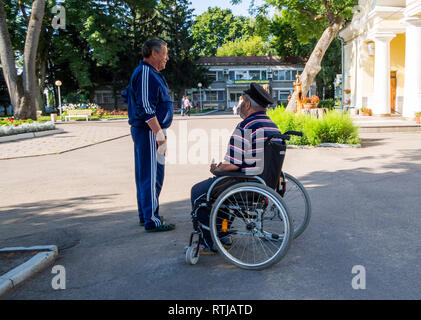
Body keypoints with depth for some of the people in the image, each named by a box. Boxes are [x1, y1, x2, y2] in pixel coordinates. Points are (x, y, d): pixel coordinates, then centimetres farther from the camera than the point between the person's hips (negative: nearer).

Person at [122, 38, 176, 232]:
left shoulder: (150, 73, 19)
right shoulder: (146, 74, -15)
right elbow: (146, 109, -22)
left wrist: (160, 133, 21)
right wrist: (159, 135, -23)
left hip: (148, 131, 11)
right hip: (148, 131, -11)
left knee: (145, 174, 16)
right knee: (152, 175, -7)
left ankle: (145, 215, 26)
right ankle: (152, 220, -1)